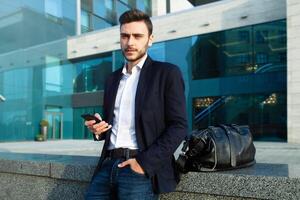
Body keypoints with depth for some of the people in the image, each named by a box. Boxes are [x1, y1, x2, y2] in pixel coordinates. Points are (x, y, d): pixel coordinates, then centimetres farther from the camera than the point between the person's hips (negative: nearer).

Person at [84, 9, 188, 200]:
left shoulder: (167, 73, -2)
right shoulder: (113, 78, 16)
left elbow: (179, 126, -8)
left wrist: (145, 162, -16)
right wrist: (99, 129, 1)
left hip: (140, 169, -5)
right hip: (108, 165, 5)